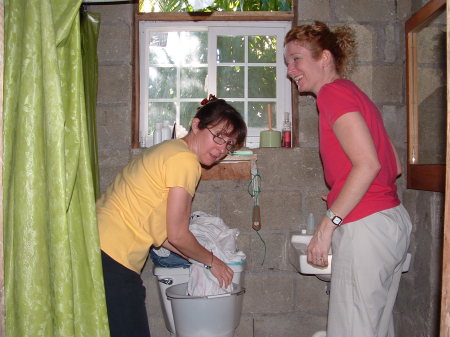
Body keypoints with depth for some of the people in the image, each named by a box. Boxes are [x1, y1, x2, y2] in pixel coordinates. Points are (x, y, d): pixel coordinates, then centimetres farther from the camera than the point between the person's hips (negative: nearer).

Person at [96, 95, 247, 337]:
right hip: (112, 258, -10)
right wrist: (212, 261, 5)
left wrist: (197, 258, 17)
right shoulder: (185, 159, -14)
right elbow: (177, 235, -12)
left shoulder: (169, 150, 15)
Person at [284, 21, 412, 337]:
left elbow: (368, 164, -20)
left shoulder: (333, 92, -10)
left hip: (365, 227, -10)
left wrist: (328, 224, -17)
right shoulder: (355, 93, 17)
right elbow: (395, 167, 17)